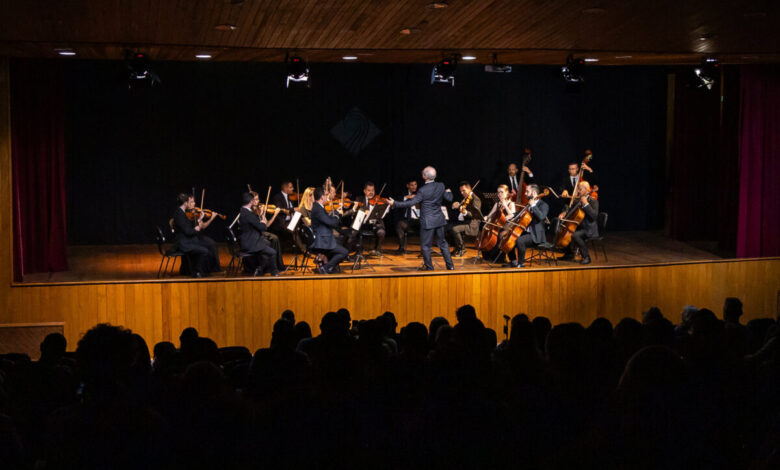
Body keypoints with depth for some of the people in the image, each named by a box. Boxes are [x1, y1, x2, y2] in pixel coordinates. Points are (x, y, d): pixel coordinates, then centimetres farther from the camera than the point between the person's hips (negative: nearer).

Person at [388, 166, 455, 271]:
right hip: (439, 220, 6)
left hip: (428, 222, -6)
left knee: (425, 245, 6)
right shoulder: (441, 186, -3)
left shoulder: (423, 190, -20)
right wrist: (448, 192, 32)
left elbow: (411, 203, -19)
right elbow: (449, 199, 9)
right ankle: (450, 265, 20)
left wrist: (394, 204, -15)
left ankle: (429, 267, 9)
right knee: (442, 243, 17)